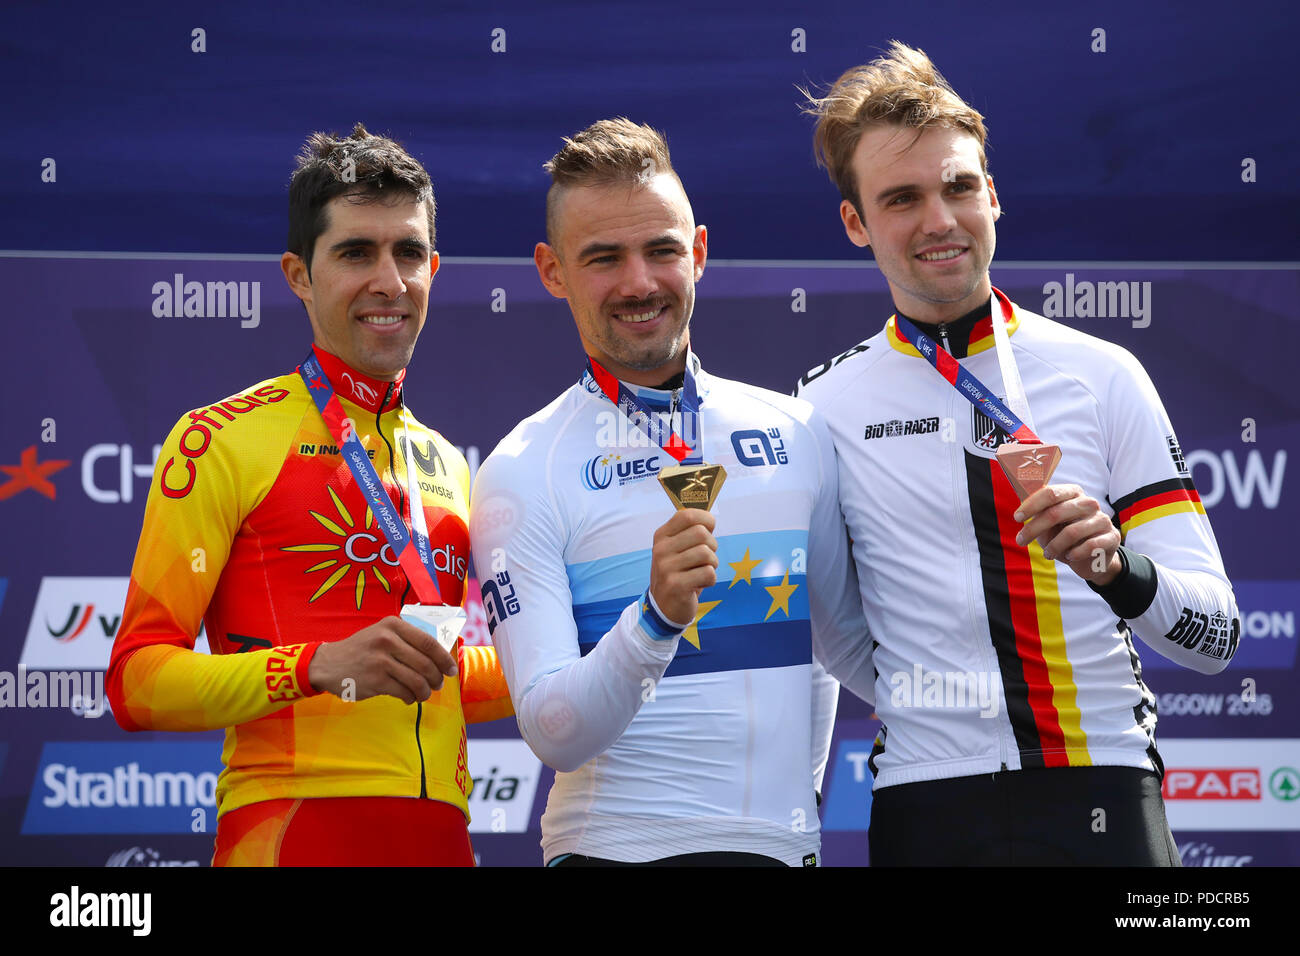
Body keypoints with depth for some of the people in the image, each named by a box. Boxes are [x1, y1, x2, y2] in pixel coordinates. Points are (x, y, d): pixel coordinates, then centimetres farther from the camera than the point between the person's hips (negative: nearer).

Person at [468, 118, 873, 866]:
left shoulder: (795, 433, 6)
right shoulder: (521, 475, -6)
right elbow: (554, 735, -14)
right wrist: (657, 616, -27)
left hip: (785, 844, 4)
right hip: (619, 845, -4)